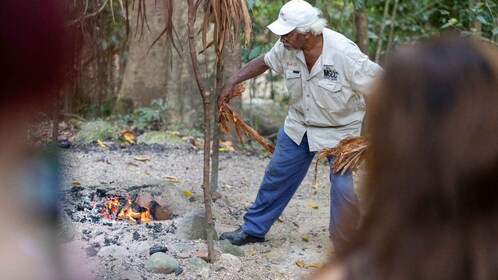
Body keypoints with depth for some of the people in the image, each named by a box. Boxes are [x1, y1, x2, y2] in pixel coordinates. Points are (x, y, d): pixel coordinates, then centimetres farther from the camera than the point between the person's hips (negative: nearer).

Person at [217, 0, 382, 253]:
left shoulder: (344, 53, -32)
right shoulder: (286, 48, -16)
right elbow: (263, 62, 7)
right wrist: (232, 82, -2)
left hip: (342, 130, -5)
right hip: (299, 125, 5)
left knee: (346, 191, -12)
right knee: (276, 177, 15)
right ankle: (253, 229, 33)